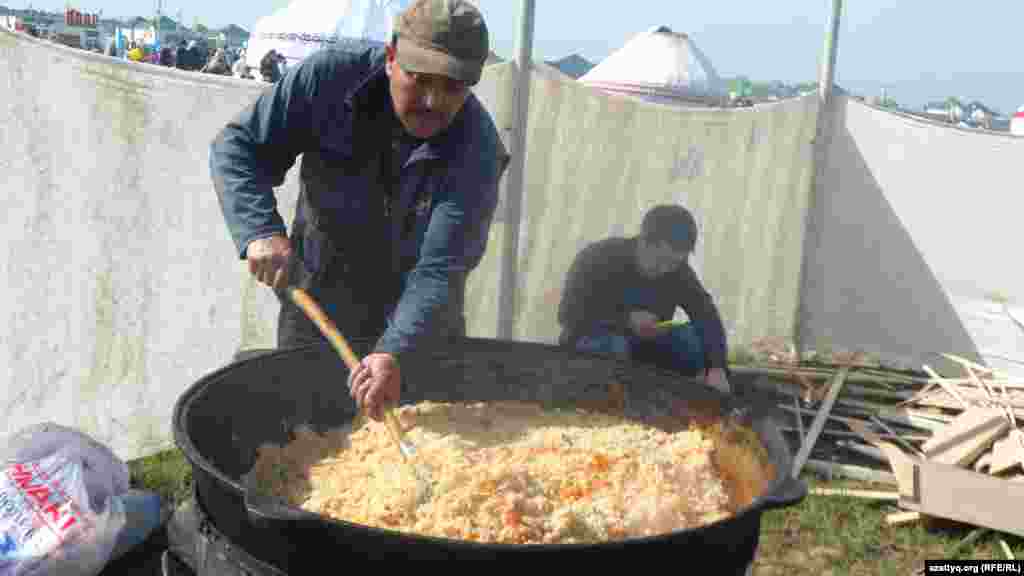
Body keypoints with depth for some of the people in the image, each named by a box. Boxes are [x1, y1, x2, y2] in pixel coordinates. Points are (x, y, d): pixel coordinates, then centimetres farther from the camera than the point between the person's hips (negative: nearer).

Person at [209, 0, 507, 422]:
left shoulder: (478, 149, -24)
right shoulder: (328, 79, -18)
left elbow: (439, 271, -29)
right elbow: (237, 146, -13)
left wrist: (393, 353, -44)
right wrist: (261, 231, -30)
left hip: (421, 333, -1)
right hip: (313, 317, 1)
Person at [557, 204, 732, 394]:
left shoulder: (679, 272, -9)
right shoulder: (598, 259, -19)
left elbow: (709, 320, -19)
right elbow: (568, 314, -23)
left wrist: (717, 368, -36)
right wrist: (626, 320, -32)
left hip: (642, 346, 4)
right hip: (589, 343, -3)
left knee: (694, 336, -20)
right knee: (614, 347, -36)